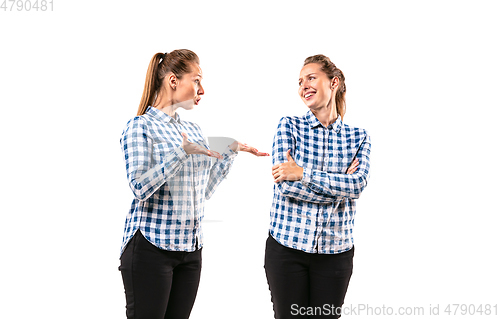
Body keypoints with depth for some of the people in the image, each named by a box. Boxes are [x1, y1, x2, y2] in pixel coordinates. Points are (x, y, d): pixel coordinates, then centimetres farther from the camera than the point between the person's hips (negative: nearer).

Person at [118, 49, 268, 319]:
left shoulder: (193, 130, 15)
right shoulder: (140, 127, -6)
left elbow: (204, 190, 14)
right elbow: (140, 188, -18)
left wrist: (231, 150, 12)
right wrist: (182, 152, -22)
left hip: (191, 248, 6)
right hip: (150, 247, -6)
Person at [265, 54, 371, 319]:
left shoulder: (358, 138, 6)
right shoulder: (289, 126, 2)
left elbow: (358, 185, -12)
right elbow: (284, 184, -11)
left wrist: (302, 173, -17)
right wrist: (339, 187, -11)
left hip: (335, 251, 1)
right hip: (287, 246, -1)